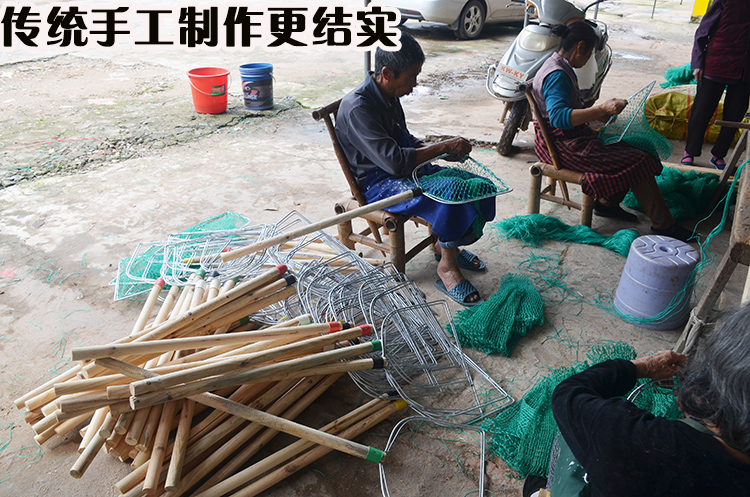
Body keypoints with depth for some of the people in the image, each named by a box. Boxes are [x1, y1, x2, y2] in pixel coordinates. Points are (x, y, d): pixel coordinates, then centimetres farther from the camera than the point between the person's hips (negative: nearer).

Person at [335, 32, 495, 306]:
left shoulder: (389, 95, 6)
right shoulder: (357, 106, -23)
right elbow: (394, 160, -30)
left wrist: (435, 147, 1)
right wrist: (444, 147, -22)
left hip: (404, 170, 9)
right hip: (376, 183, -9)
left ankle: (445, 245, 12)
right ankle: (447, 267, -11)